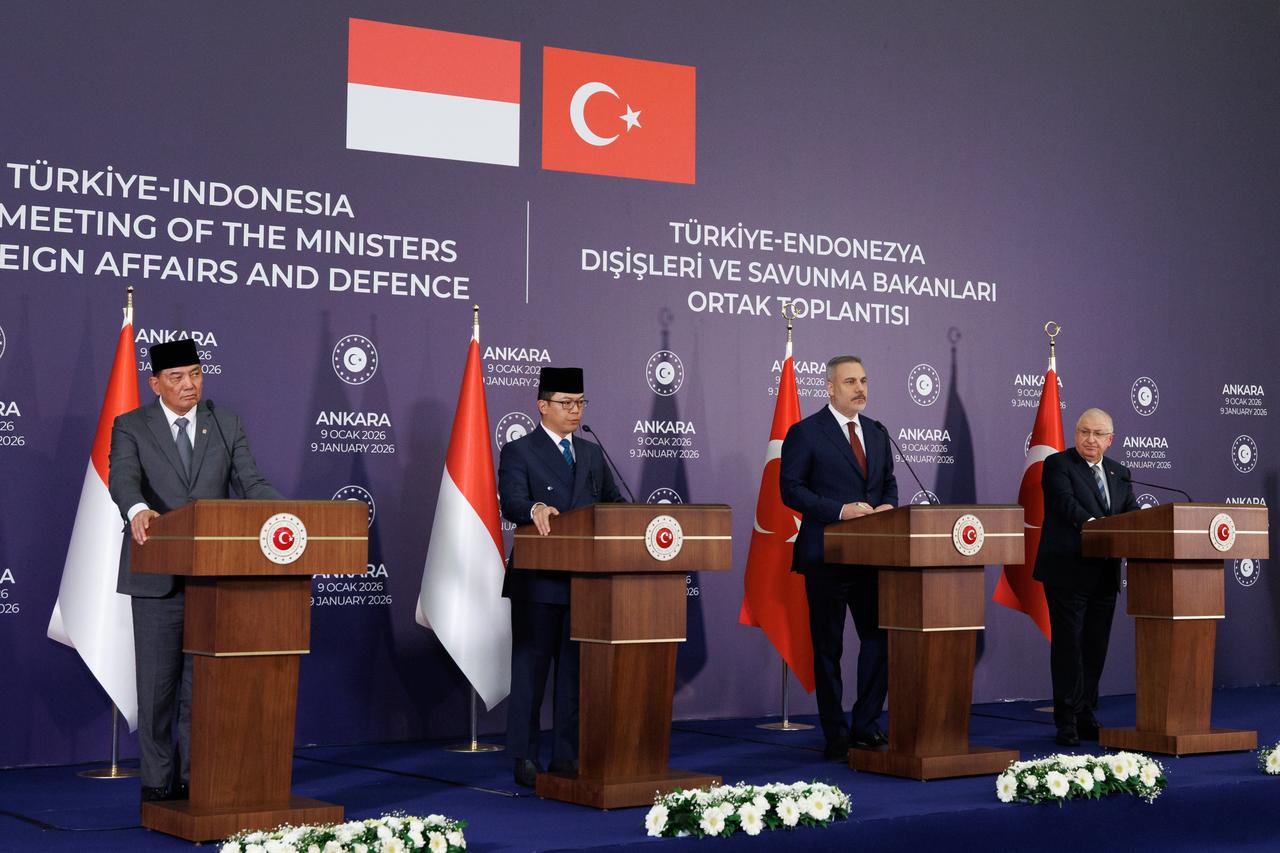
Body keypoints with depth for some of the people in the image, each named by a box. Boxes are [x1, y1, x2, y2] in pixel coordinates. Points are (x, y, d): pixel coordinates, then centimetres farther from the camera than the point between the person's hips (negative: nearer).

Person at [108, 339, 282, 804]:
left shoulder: (227, 425, 9)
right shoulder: (131, 427, 0)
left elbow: (253, 483, 2)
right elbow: (122, 479, -17)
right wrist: (137, 510, -40)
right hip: (158, 575, -2)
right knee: (157, 682, 3)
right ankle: (158, 781, 12)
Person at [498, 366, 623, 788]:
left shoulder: (592, 454, 16)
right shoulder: (518, 452, -2)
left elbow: (613, 501, 13)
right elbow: (511, 502, -17)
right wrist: (534, 508, -39)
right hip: (538, 582, -6)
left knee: (575, 670, 9)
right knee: (531, 670, 1)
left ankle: (567, 755, 16)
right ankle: (525, 758, 7)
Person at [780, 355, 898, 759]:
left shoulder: (877, 432, 14)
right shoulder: (805, 433, -5)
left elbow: (889, 482, 19)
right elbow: (791, 489, -10)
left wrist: (888, 505, -4)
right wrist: (841, 510, -19)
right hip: (826, 555, -5)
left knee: (879, 638, 2)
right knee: (828, 647, 3)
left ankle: (865, 726, 14)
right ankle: (836, 735, 11)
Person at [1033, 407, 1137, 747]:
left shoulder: (1119, 473, 16)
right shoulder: (1058, 464, -3)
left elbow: (1133, 513, 8)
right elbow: (1066, 503, -19)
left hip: (1104, 574, 6)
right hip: (1068, 572, -6)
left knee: (1096, 647, 10)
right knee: (1068, 644, -4)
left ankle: (1086, 717, 19)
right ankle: (1067, 721, -1)